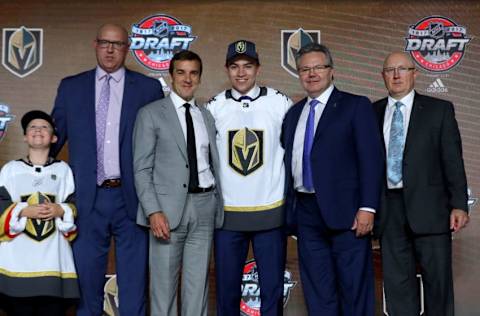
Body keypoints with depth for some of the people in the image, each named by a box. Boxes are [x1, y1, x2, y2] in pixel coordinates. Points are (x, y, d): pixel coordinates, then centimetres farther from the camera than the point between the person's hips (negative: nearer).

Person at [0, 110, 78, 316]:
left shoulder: (63, 169, 11)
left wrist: (61, 211, -10)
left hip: (54, 257, 0)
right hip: (17, 257, 0)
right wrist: (23, 211, -11)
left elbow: (76, 205, 9)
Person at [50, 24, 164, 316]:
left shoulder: (149, 88, 4)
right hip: (87, 197, 1)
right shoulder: (71, 87, 9)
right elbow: (54, 136, 11)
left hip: (132, 197, -1)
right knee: (87, 276, 11)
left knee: (134, 279, 8)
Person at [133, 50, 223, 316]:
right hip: (169, 206, -4)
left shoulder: (207, 116, 15)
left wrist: (218, 206, 8)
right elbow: (142, 168, -5)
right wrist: (153, 211, -15)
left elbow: (214, 165, 16)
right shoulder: (151, 114, 1)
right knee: (164, 284, 2)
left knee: (197, 284, 8)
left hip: (204, 206, 4)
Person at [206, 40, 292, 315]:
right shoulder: (214, 107, 2)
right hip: (227, 212, 1)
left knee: (273, 288, 6)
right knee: (227, 288, 9)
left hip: (271, 211, -1)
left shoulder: (280, 103, -1)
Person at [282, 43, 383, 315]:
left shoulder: (356, 106, 0)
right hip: (305, 213, 5)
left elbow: (371, 158, -7)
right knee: (317, 294, 11)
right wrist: (288, 210, 8)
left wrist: (367, 208, -15)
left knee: (354, 289, 2)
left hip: (345, 211, -5)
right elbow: (289, 162, 14)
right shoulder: (293, 114, 16)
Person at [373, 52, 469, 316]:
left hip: (428, 207, -2)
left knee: (438, 279, 4)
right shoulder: (373, 112, 9)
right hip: (389, 208, 2)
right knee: (396, 281, 7)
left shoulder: (439, 109, 3)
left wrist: (459, 205, -7)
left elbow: (453, 161, 0)